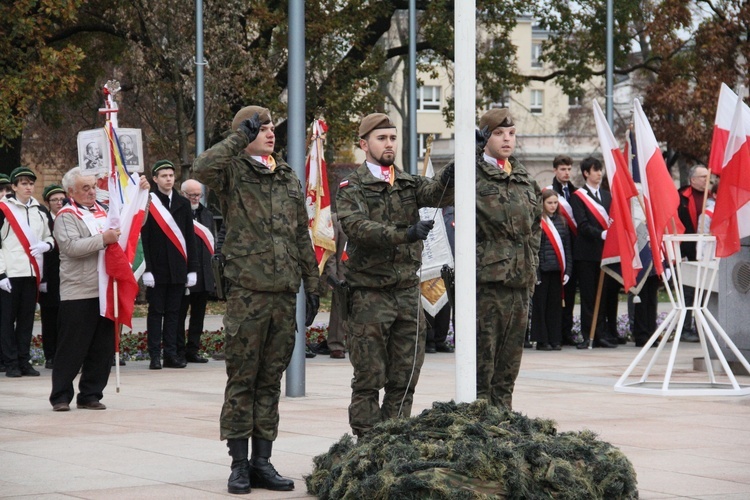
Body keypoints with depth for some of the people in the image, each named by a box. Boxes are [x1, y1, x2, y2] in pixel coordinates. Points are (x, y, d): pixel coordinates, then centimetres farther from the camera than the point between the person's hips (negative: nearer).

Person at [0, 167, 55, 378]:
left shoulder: (40, 211, 12)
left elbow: (50, 237, 20)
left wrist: (45, 245, -5)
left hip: (32, 272, 4)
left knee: (27, 318, 8)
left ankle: (24, 361, 14)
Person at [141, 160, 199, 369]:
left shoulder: (183, 204, 11)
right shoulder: (147, 203, -1)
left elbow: (190, 238, 11)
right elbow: (143, 239, -5)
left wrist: (192, 268, 5)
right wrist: (146, 269, -11)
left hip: (178, 268, 4)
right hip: (157, 268, -3)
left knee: (173, 312, 6)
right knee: (156, 311, 0)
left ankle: (171, 354, 9)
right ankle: (155, 355, 1)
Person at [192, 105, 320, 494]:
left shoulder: (289, 179, 17)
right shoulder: (234, 172, 0)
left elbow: (302, 237, 20)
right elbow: (201, 170, -24)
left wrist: (312, 285, 17)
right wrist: (240, 138, -15)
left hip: (284, 294, 5)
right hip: (247, 291, -5)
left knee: (271, 380, 9)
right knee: (242, 380, -1)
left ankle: (262, 461, 14)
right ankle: (239, 464, 4)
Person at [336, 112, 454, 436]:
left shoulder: (409, 184, 13)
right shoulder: (351, 188, -1)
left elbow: (436, 194, -6)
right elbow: (357, 227, -18)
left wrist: (449, 182, -30)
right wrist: (405, 234, -30)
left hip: (408, 291, 5)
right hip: (370, 294, -5)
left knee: (405, 378, 7)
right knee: (369, 378, -1)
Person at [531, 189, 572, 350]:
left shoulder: (561, 222, 12)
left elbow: (567, 247, 13)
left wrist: (568, 270, 5)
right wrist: (534, 272, -13)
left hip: (557, 270, 5)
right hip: (542, 270, -5)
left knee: (555, 305, 7)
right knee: (540, 305, 1)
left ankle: (555, 340, 13)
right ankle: (542, 340, 6)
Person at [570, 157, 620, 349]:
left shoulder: (607, 195, 18)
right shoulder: (578, 196, 1)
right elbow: (583, 225, -9)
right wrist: (601, 234, -21)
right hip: (587, 252, -4)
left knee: (607, 295, 2)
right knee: (589, 297, -2)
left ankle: (604, 335, 7)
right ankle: (588, 336, 1)